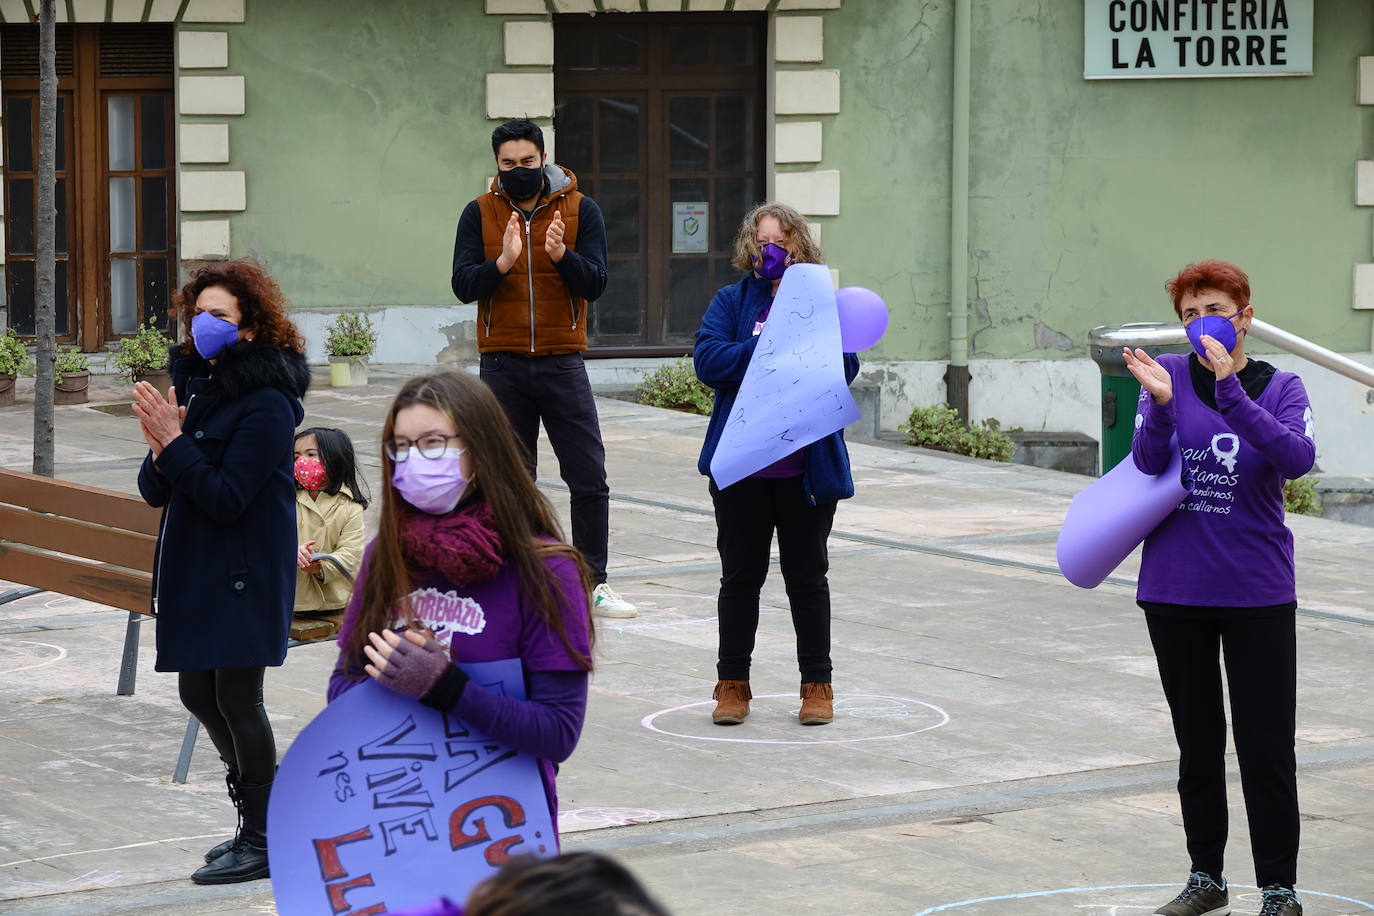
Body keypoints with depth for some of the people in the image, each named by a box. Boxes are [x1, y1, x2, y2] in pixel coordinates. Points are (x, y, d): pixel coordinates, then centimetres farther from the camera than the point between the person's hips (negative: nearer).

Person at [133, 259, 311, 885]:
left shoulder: (266, 404, -16)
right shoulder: (196, 383, 9)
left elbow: (226, 499, -21)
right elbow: (155, 492, 8)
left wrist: (176, 443, -22)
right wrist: (161, 453, -12)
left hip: (245, 575, -9)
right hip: (195, 569, 9)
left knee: (236, 698, -3)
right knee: (198, 693, 14)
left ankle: (263, 843, 9)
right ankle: (268, 811, 30)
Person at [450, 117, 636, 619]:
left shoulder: (581, 210, 2)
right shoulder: (480, 213, 3)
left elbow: (595, 283, -5)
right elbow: (463, 286, -6)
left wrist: (561, 255, -23)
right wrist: (502, 262, -23)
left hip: (562, 364, 0)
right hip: (502, 366, 0)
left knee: (589, 478, -1)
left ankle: (593, 583, 7)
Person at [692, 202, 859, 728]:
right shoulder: (733, 302, 6)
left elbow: (845, 369, -6)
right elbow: (707, 359, -9)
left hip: (807, 468, 0)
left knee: (807, 577, 8)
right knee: (740, 576, 8)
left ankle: (817, 685, 16)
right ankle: (733, 684, 17)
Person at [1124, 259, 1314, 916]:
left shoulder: (1280, 388, -1)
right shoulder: (1169, 374, 0)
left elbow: (1298, 458, -21)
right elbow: (1149, 463, -12)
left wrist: (1229, 390, -29)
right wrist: (1160, 401, -30)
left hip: (1258, 592, -2)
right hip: (1176, 592, 2)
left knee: (1266, 747, -1)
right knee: (1197, 744, 12)